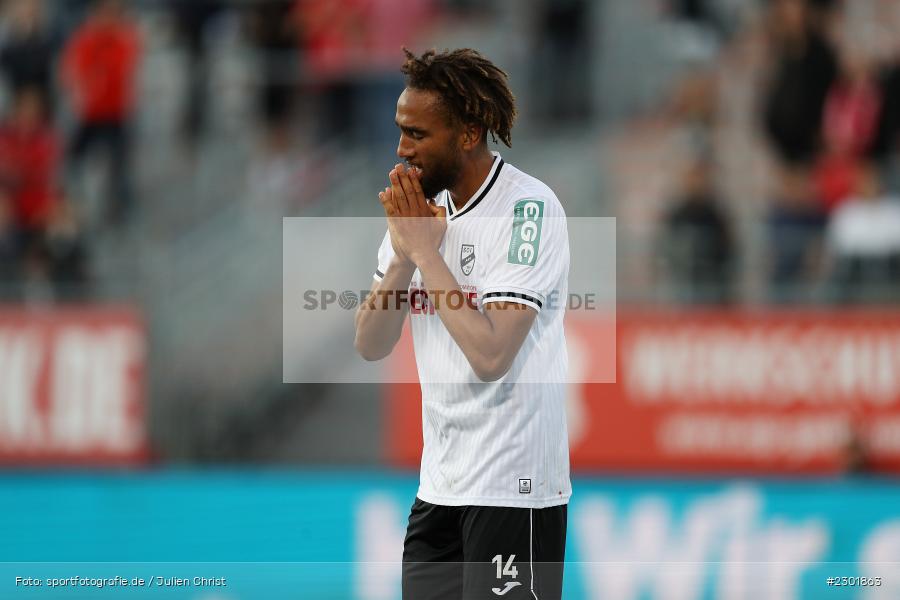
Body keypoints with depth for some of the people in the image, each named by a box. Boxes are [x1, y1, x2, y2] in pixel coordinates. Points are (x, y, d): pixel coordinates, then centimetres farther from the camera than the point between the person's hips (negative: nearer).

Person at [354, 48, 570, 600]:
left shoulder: (529, 207, -15)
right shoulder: (421, 205, 7)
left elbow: (490, 356, -24)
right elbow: (371, 346, 4)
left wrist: (425, 249, -18)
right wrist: (403, 253, -11)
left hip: (512, 487, -7)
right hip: (438, 485, 7)